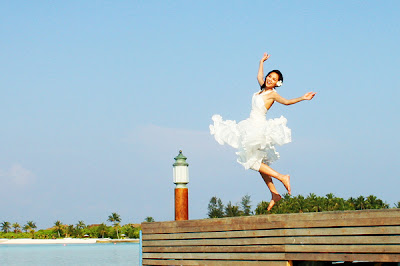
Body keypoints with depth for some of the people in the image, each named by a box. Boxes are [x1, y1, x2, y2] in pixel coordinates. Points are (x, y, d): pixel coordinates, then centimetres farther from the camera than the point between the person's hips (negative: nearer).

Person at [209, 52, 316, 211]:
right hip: (253, 127, 9)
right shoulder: (263, 89, 10)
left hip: (259, 127, -9)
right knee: (259, 162, 9)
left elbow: (286, 101, -27)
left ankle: (282, 178, -11)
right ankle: (274, 194, 10)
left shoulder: (272, 94, -11)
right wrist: (262, 62, 41)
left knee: (252, 161, -11)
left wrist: (302, 98, -40)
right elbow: (259, 77, 30)